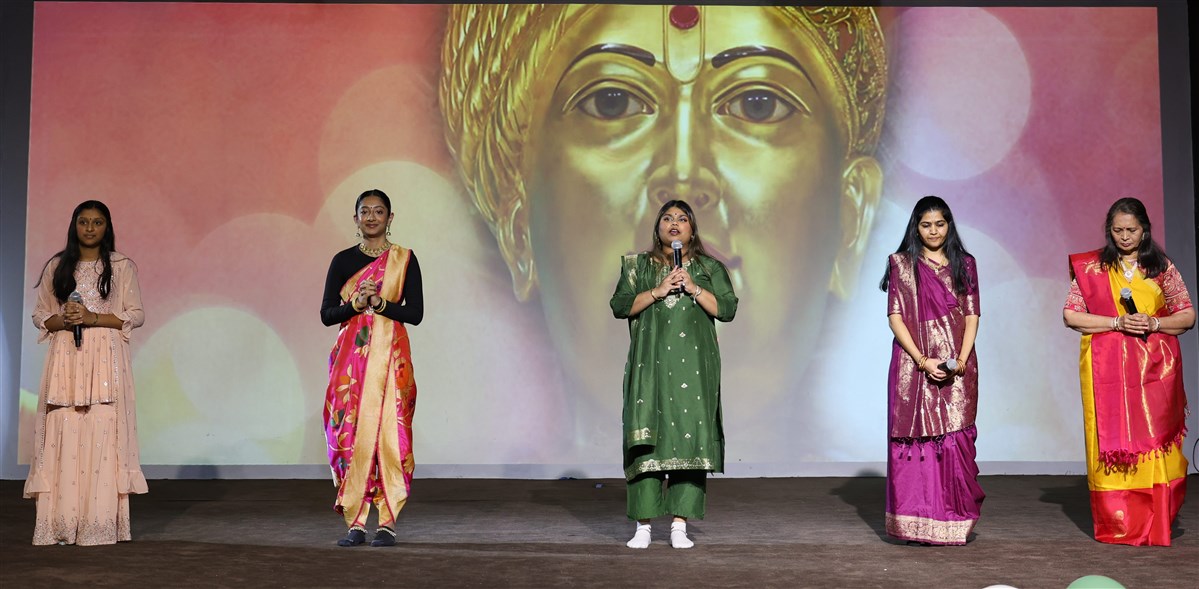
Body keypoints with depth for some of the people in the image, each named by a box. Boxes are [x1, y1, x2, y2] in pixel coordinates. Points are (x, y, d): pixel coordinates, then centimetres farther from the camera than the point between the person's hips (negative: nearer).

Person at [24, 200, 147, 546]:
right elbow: (39, 315, 14)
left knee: (103, 433, -9)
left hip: (106, 360, -2)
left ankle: (102, 524, -7)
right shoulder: (56, 267, 13)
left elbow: (136, 315, 3)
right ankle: (61, 525, -3)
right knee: (62, 434, -6)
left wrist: (94, 318, -10)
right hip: (66, 358, 2)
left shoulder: (122, 266, 7)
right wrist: (62, 320, -8)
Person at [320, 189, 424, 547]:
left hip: (390, 356, -2)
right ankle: (355, 523, 3)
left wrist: (379, 302, -15)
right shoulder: (343, 260, 9)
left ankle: (387, 522, 1)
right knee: (350, 433, -3)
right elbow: (326, 315, 5)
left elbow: (415, 313, -2)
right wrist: (355, 304, -12)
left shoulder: (404, 259, 4)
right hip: (350, 357, 2)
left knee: (387, 433, -5)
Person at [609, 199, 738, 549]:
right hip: (651, 364, 0)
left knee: (689, 436, -7)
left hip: (694, 366, 0)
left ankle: (679, 525, -3)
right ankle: (643, 526, -3)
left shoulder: (710, 268, 13)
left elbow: (728, 309, 3)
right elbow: (620, 306, 3)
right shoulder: (638, 266, 14)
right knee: (647, 438, -6)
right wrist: (658, 291, -8)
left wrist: (693, 288, -8)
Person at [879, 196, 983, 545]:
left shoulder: (964, 264, 12)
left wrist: (961, 359, -10)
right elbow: (895, 317, -1)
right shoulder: (901, 264, 6)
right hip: (914, 365, -1)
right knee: (917, 439, -2)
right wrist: (923, 361, -12)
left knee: (955, 440, -2)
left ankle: (955, 523, 6)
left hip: (957, 368, 2)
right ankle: (917, 525, 2)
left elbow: (972, 315, 6)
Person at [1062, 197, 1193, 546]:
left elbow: (1188, 316, 10)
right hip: (1107, 370, -1)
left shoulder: (1162, 267, 10)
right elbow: (1070, 315, 1)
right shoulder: (1091, 268, 7)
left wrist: (1153, 323, -9)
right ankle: (1118, 525, 3)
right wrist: (1117, 323, -11)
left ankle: (1155, 526, 5)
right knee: (1113, 442, -3)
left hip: (1155, 369, 1)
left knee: (1155, 443, -3)